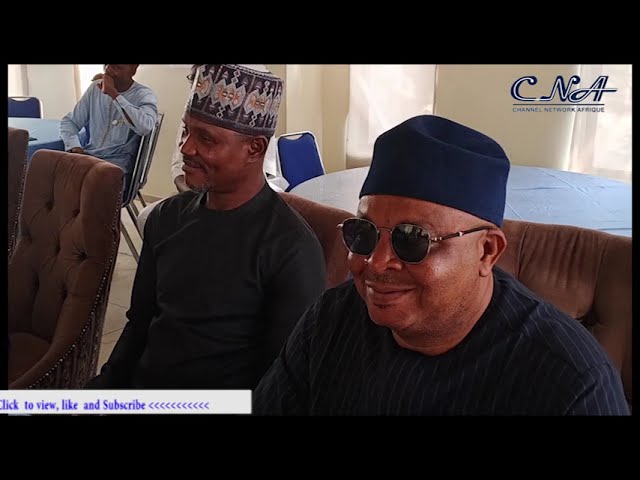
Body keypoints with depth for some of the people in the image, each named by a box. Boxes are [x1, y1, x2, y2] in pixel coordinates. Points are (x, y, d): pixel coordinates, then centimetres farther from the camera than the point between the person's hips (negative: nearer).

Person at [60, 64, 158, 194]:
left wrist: (114, 94, -21)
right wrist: (75, 148, -6)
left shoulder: (144, 95, -5)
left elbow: (145, 127, -28)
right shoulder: (95, 88, 11)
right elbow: (69, 121, 16)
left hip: (117, 164, -5)